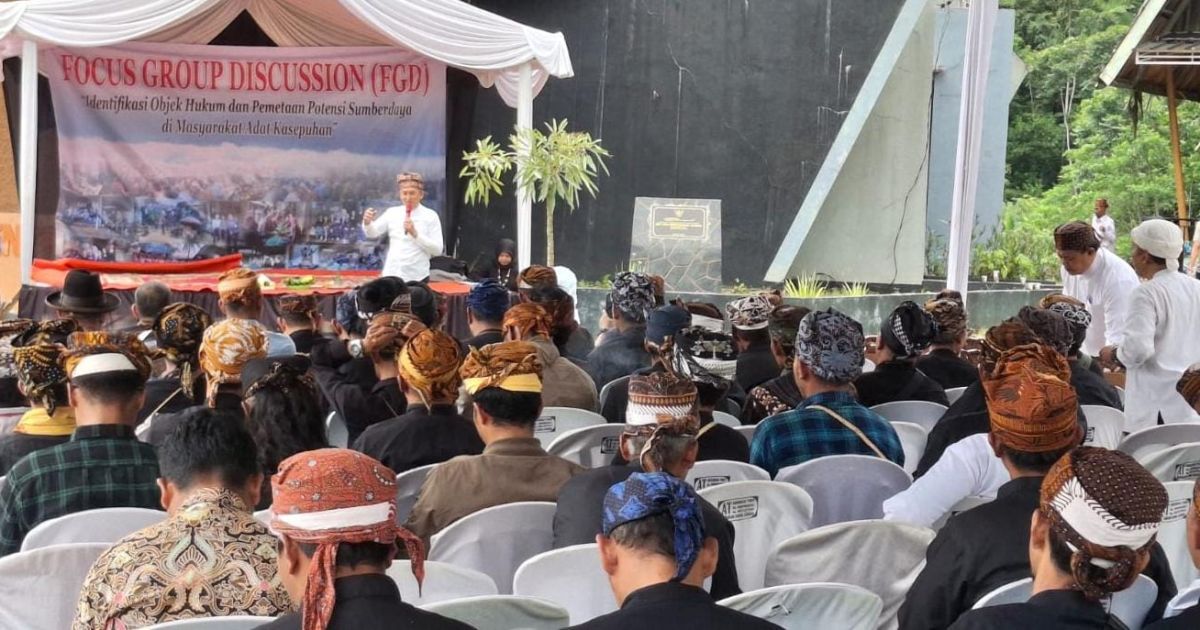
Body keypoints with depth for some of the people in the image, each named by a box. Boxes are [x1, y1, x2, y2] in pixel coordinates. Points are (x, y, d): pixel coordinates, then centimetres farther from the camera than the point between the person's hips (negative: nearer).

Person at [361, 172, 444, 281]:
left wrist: (415, 234, -18)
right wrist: (367, 222, -15)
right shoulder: (392, 212, 6)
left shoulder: (430, 216, -3)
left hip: (417, 278, -3)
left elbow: (437, 250, -8)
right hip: (391, 275, 3)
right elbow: (372, 233, 7)